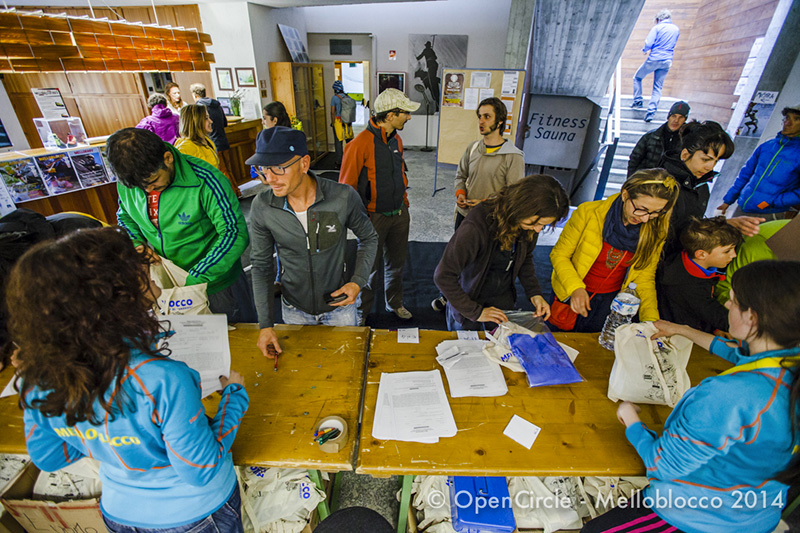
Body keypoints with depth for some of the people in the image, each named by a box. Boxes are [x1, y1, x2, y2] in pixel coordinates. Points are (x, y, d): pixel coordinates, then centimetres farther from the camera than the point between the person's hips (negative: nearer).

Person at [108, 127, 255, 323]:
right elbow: (124, 216, 13)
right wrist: (136, 243, -10)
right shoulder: (126, 182, -8)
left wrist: (194, 280, -27)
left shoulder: (204, 180, -27)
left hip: (216, 284, -4)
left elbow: (236, 233, -26)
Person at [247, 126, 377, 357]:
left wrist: (358, 282, -18)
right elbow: (261, 264, -6)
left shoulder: (343, 197, -24)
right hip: (294, 308, 2)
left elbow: (369, 238, -5)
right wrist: (265, 324, -7)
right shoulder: (262, 206, -18)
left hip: (338, 304, -1)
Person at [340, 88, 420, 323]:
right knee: (369, 268, 9)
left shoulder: (396, 139, 5)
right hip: (374, 216, -7)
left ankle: (395, 303, 42)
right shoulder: (361, 143, -20)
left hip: (398, 214, 7)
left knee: (396, 262, 20)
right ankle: (362, 312, 32)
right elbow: (346, 186, -15)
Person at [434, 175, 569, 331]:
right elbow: (443, 276, -30)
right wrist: (476, 312, -24)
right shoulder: (476, 227, -34)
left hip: (504, 297, 5)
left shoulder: (530, 225, -15)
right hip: (470, 299, -5)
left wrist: (534, 293, -7)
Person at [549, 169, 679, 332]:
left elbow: (645, 277, -1)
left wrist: (651, 319, -13)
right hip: (571, 296, -2)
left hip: (613, 301, 2)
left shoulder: (657, 229, -12)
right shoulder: (589, 212, -21)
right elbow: (559, 254, -14)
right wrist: (576, 287, -30)